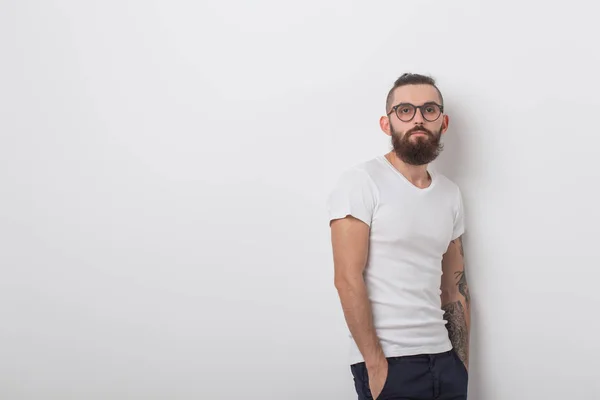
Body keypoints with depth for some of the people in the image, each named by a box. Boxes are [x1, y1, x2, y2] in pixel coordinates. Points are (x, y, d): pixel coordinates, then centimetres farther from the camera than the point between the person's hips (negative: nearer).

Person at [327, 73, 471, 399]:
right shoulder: (361, 182, -10)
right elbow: (347, 280, -15)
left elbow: (455, 286, 13)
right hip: (388, 361, -6)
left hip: (443, 359, 6)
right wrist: (375, 364, -18)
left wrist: (462, 362, 9)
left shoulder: (451, 194, 10)